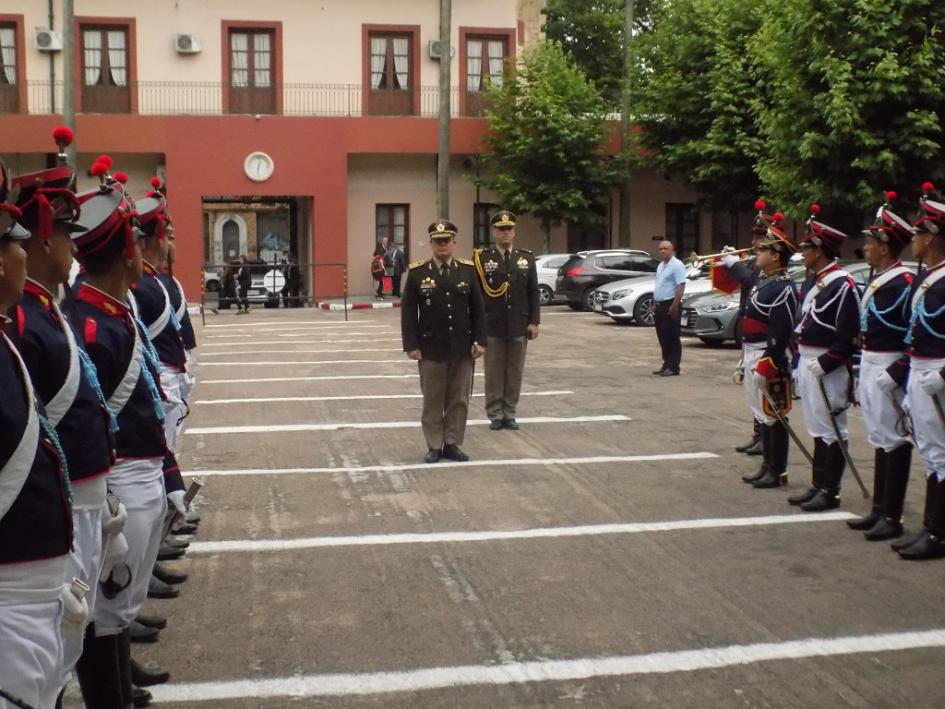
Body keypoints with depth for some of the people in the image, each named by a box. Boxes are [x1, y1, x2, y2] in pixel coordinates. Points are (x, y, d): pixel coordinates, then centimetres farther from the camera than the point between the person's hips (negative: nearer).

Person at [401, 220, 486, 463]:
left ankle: (452, 444, 18)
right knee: (432, 400, 6)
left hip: (462, 348, 2)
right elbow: (408, 312, -2)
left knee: (459, 400, 7)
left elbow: (477, 309, 5)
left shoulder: (468, 270, 4)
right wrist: (411, 345, -8)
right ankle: (434, 446, 16)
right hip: (431, 348, -2)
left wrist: (479, 340, -2)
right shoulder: (417, 272, -2)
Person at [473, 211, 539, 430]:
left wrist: (534, 322, 1)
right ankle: (495, 415, 12)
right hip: (492, 327, -2)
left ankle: (509, 414, 17)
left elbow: (533, 293, 7)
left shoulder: (526, 258, 7)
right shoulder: (482, 258, -1)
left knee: (515, 373, 7)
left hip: (519, 327, 2)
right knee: (494, 373, 4)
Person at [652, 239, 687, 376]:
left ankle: (673, 368, -4)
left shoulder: (676, 265, -10)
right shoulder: (661, 266, 18)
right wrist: (656, 304, 16)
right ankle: (666, 365, 19)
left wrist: (674, 306, -22)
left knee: (672, 338, -6)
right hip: (660, 305, 9)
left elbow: (681, 286, -18)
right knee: (663, 338, 11)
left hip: (670, 305, -9)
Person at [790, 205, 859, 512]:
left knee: (831, 429, -2)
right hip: (808, 364, 9)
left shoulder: (842, 284, -15)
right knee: (817, 428, 15)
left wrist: (824, 364, -21)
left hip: (828, 367, -9)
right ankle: (817, 486, 23)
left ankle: (831, 492, 4)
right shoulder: (811, 282, 14)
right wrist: (800, 362, 14)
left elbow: (849, 334, -20)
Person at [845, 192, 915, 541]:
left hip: (888, 370, -10)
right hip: (870, 367, 10)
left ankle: (892, 518, 2)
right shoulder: (877, 279, 14)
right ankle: (879, 510, 23)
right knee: (880, 440, 14)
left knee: (894, 440, -3)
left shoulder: (904, 282, -16)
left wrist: (896, 374, -24)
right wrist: (863, 368, 16)